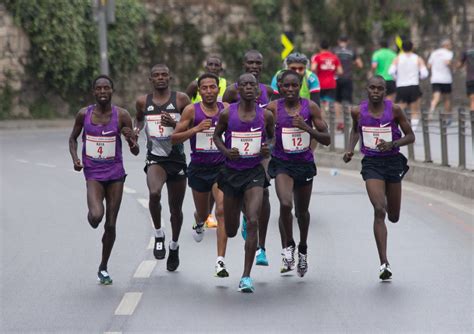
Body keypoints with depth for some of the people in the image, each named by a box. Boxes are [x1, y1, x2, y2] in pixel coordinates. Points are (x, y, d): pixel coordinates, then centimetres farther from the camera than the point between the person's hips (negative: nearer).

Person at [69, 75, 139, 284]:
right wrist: (75, 159, -4)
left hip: (115, 174, 1)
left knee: (111, 224, 4)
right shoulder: (84, 114, -3)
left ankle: (103, 267, 23)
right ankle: (92, 216, 14)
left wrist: (131, 140, -26)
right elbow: (73, 138, 14)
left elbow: (135, 151, -4)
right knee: (96, 216, -25)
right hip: (93, 174, -1)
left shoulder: (122, 116, -5)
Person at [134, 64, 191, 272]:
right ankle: (158, 235, -8)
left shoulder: (181, 99, -2)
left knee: (176, 208, 10)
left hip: (177, 159, 0)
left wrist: (174, 124, -17)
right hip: (155, 159, 0)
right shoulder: (143, 102, 5)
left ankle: (174, 246, 34)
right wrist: (137, 128, 3)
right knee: (154, 193, -30)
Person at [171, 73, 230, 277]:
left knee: (222, 211, -17)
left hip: (222, 167, -1)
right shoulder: (191, 110, -4)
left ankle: (220, 261, -18)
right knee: (203, 213, 18)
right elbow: (174, 138, -6)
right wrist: (196, 129, -19)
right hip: (199, 167, 1)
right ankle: (199, 223, 58)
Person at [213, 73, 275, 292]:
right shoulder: (227, 114, -5)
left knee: (253, 222, -18)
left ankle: (246, 276, -12)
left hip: (254, 173, -1)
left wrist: (268, 149, -9)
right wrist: (225, 151, -10)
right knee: (230, 230, 10)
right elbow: (216, 135, 9)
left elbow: (272, 137, 13)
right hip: (231, 172, 1)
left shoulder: (265, 115, -3)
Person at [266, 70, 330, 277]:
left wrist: (306, 127, -19)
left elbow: (326, 139, -5)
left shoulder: (310, 107, -6)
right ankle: (288, 246, 1)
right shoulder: (273, 108, -8)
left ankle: (303, 248, 43)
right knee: (285, 204, -24)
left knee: (302, 211, 16)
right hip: (282, 164, -2)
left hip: (305, 163, 2)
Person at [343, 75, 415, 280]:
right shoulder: (358, 111, -1)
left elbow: (410, 136, -1)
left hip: (393, 161, 1)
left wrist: (392, 144, -18)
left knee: (393, 217, 10)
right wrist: (350, 149, 5)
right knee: (379, 211, -18)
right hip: (371, 164, -1)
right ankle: (384, 263, -17)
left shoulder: (394, 110, -6)